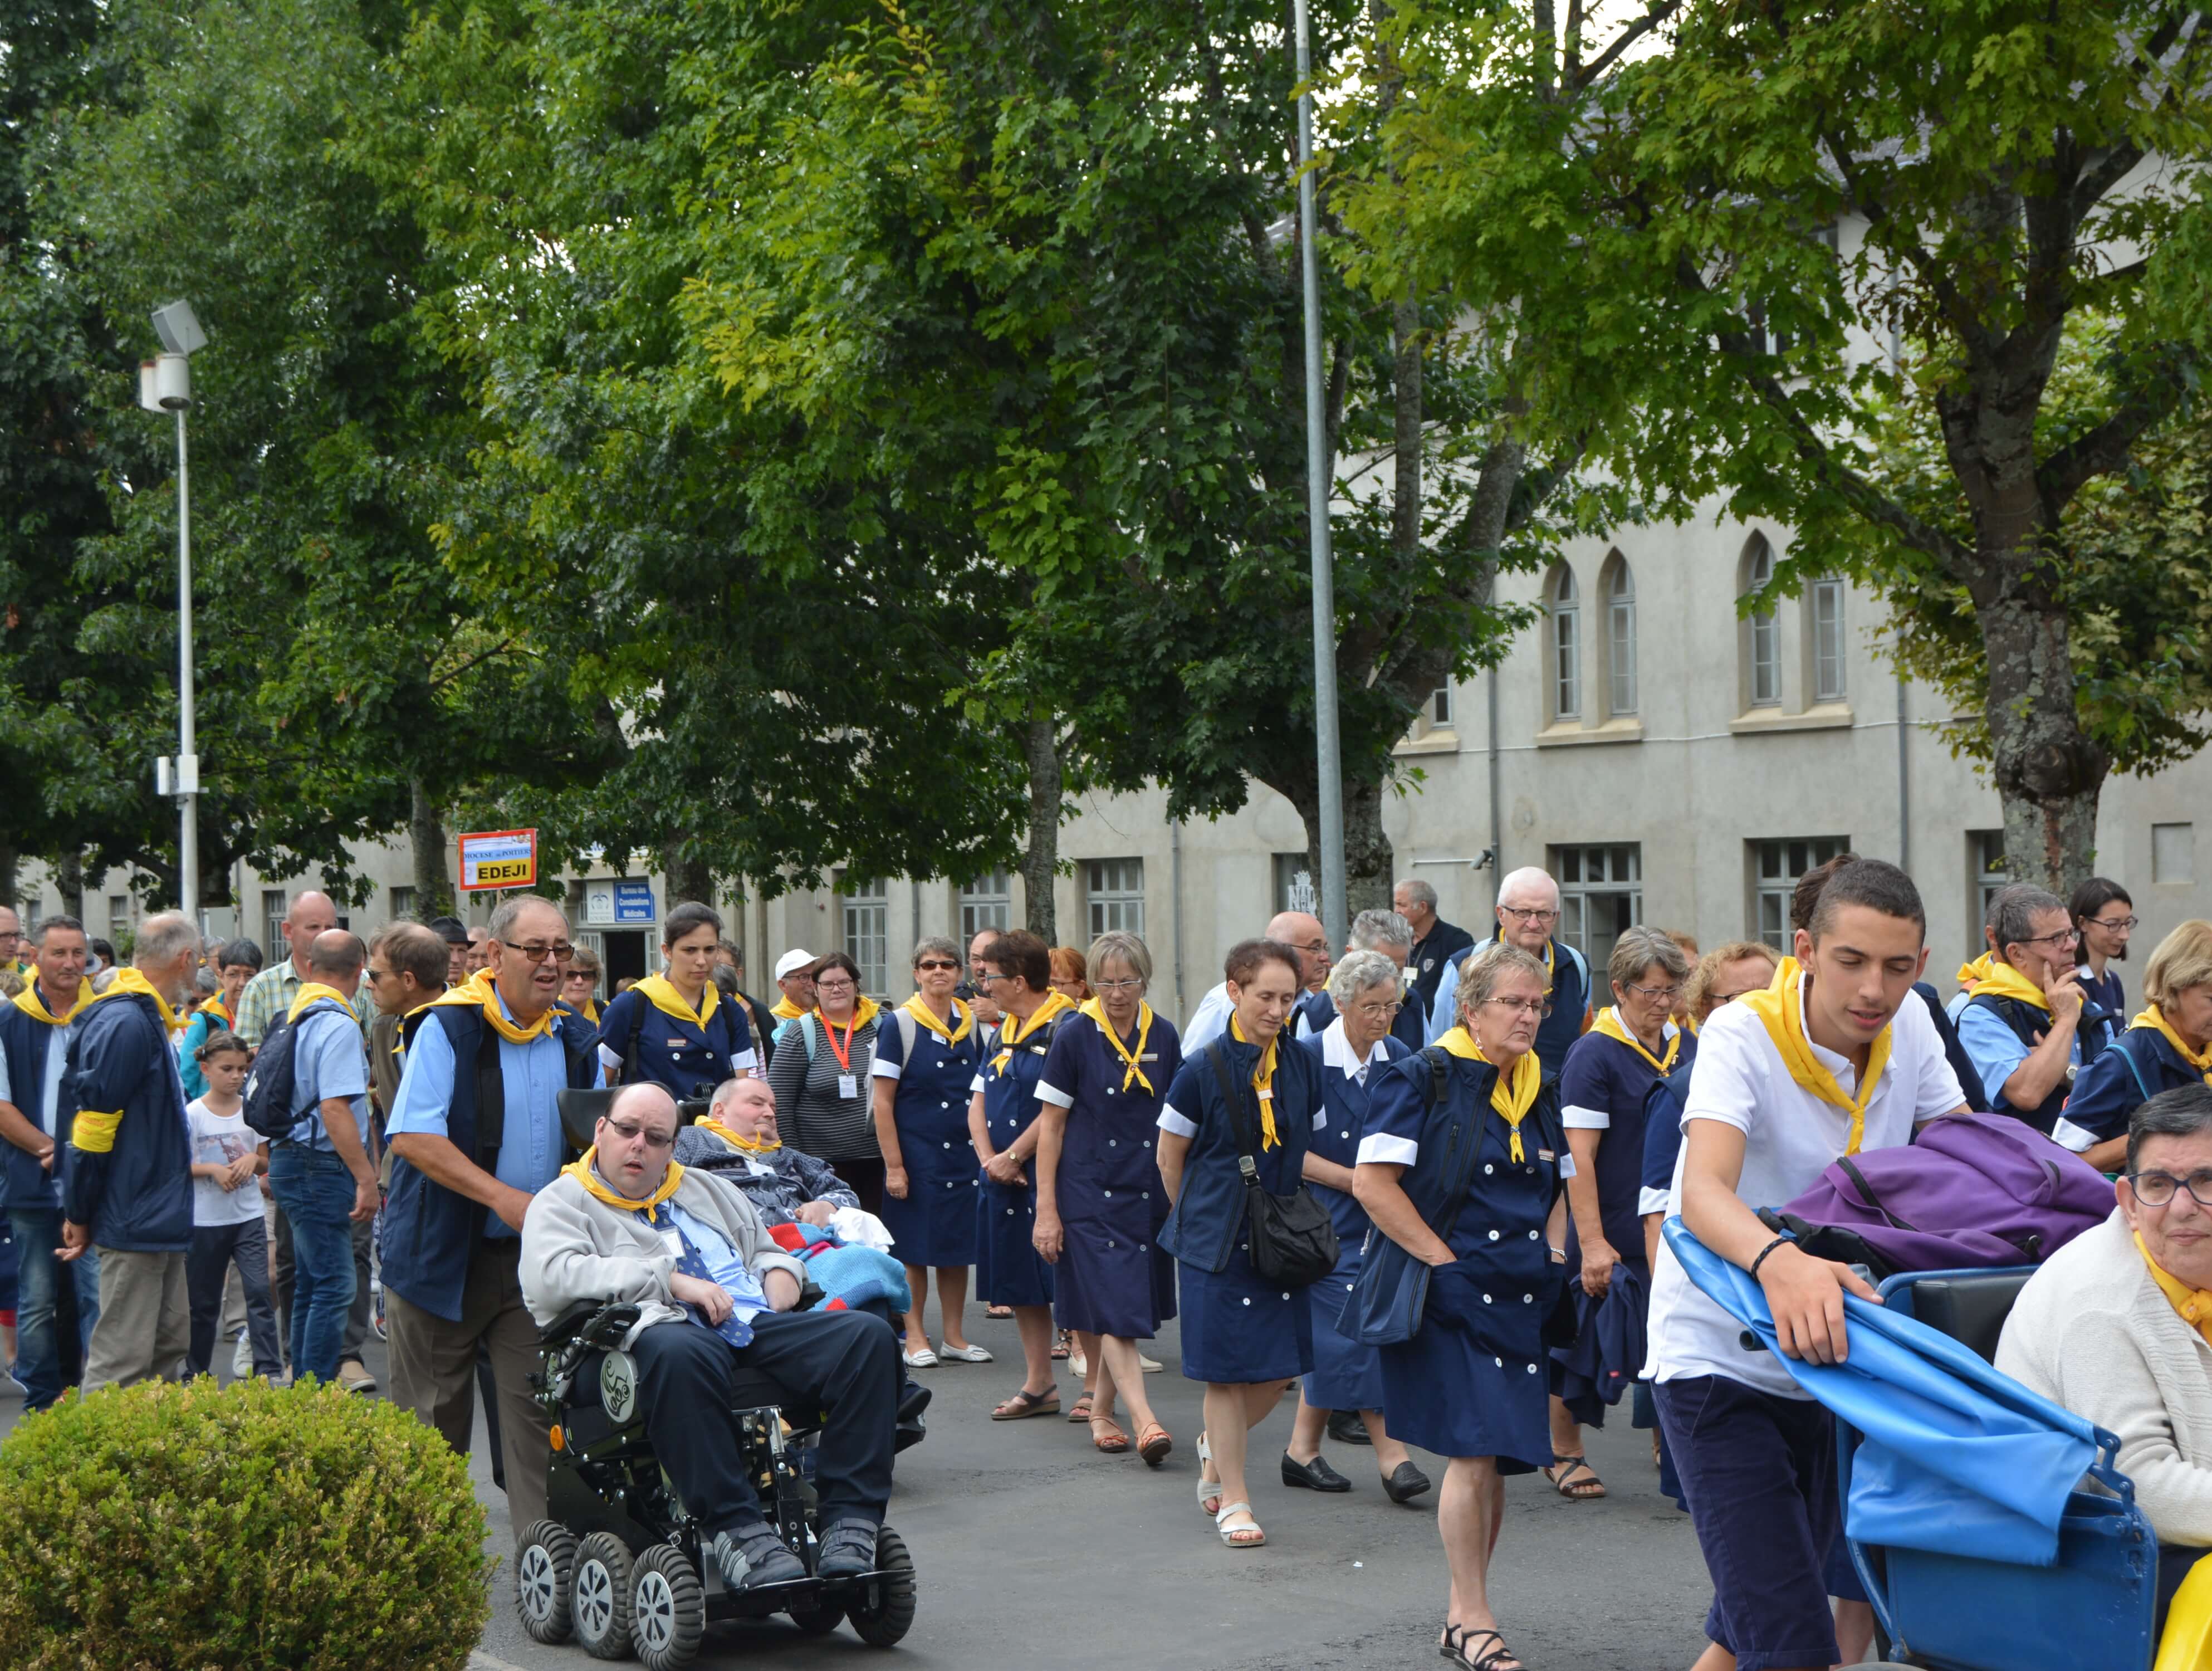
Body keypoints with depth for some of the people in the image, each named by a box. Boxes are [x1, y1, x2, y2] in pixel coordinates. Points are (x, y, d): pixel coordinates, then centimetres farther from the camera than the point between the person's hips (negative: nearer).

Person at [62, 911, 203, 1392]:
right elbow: (93, 1121, -20)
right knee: (121, 1361, -7)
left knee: (169, 1344, 15)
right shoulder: (126, 1025, -19)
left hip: (159, 1224, 10)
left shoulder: (148, 1021, 14)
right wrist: (80, 1214, -14)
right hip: (133, 1225, -10)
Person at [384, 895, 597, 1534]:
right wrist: (503, 1198, -24)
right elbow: (412, 1137, -18)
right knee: (432, 1417, 6)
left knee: (538, 1407, 1)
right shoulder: (449, 1028, -9)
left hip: (539, 1261, 4)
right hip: (446, 1257, -4)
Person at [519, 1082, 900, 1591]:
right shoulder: (563, 1202, 13)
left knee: (869, 1336, -21)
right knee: (680, 1355, -44)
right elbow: (551, 1278, -7)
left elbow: (769, 1252, 36)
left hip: (758, 1324, 5)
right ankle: (737, 1530, -40)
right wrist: (672, 1279, -9)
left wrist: (778, 1292, 10)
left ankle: (849, 1523, -27)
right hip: (654, 1327, -5)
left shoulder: (706, 1190, 32)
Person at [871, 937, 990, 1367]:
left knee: (959, 1245, 9)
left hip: (965, 1154, 5)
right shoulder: (899, 1024, -7)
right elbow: (883, 1101, -9)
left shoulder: (971, 1023, 8)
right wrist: (894, 1165, -13)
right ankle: (915, 1338, 11)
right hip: (918, 1155, -5)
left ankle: (953, 1336, 19)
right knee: (915, 1250, 1)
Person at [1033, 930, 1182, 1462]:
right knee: (1115, 1308, -12)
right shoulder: (1075, 1035, -6)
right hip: (1089, 1191, -4)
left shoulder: (1163, 1036, 4)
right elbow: (1050, 1124, -3)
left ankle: (1100, 1412, 20)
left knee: (1124, 1307, 7)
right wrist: (1046, 1208, -7)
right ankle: (1145, 1421, -18)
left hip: (1148, 1193, 4)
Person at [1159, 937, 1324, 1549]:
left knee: (1279, 1368, 5)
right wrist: (1199, 1220, 8)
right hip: (1218, 1241, -4)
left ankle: (1217, 1445, 33)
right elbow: (1170, 1160, 1)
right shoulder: (1203, 1071, -10)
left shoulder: (1302, 1066, 2)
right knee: (1227, 1371, 0)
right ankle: (1233, 1498, 12)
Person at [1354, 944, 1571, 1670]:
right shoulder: (1423, 1079, -8)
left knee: (1495, 1457, 9)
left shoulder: (1542, 1092, 13)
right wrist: (1446, 1259, -14)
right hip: (1450, 1300, -6)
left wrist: (1546, 1257, 7)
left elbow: (1566, 1186, 24)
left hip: (1521, 1301, 7)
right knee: (1475, 1452, -10)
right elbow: (1372, 1182, -14)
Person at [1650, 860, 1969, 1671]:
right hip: (1719, 1355, -6)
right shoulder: (1744, 1034, -20)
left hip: (1820, 1358, 6)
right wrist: (1780, 1261, -56)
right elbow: (1702, 1191, -35)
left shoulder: (1910, 1024, -3)